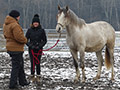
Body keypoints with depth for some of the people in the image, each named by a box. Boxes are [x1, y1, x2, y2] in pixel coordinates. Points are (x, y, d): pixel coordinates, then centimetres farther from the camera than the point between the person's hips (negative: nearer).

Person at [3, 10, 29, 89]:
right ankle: (13, 84, 2)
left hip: (10, 46, 10)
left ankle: (22, 81, 30)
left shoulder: (6, 24, 9)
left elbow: (6, 35, 18)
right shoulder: (15, 25, -23)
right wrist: (25, 40, -10)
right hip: (16, 49, -10)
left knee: (20, 65, 21)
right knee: (16, 66, -2)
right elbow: (19, 37, -29)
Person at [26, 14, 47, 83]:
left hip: (39, 49, 0)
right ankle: (32, 76, 12)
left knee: (38, 63, 1)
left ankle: (38, 77, 11)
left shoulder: (42, 30, 0)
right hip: (31, 49, 0)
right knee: (32, 63, 0)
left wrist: (40, 46, -12)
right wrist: (30, 45, -13)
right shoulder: (30, 30, 1)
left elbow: (45, 40, 3)